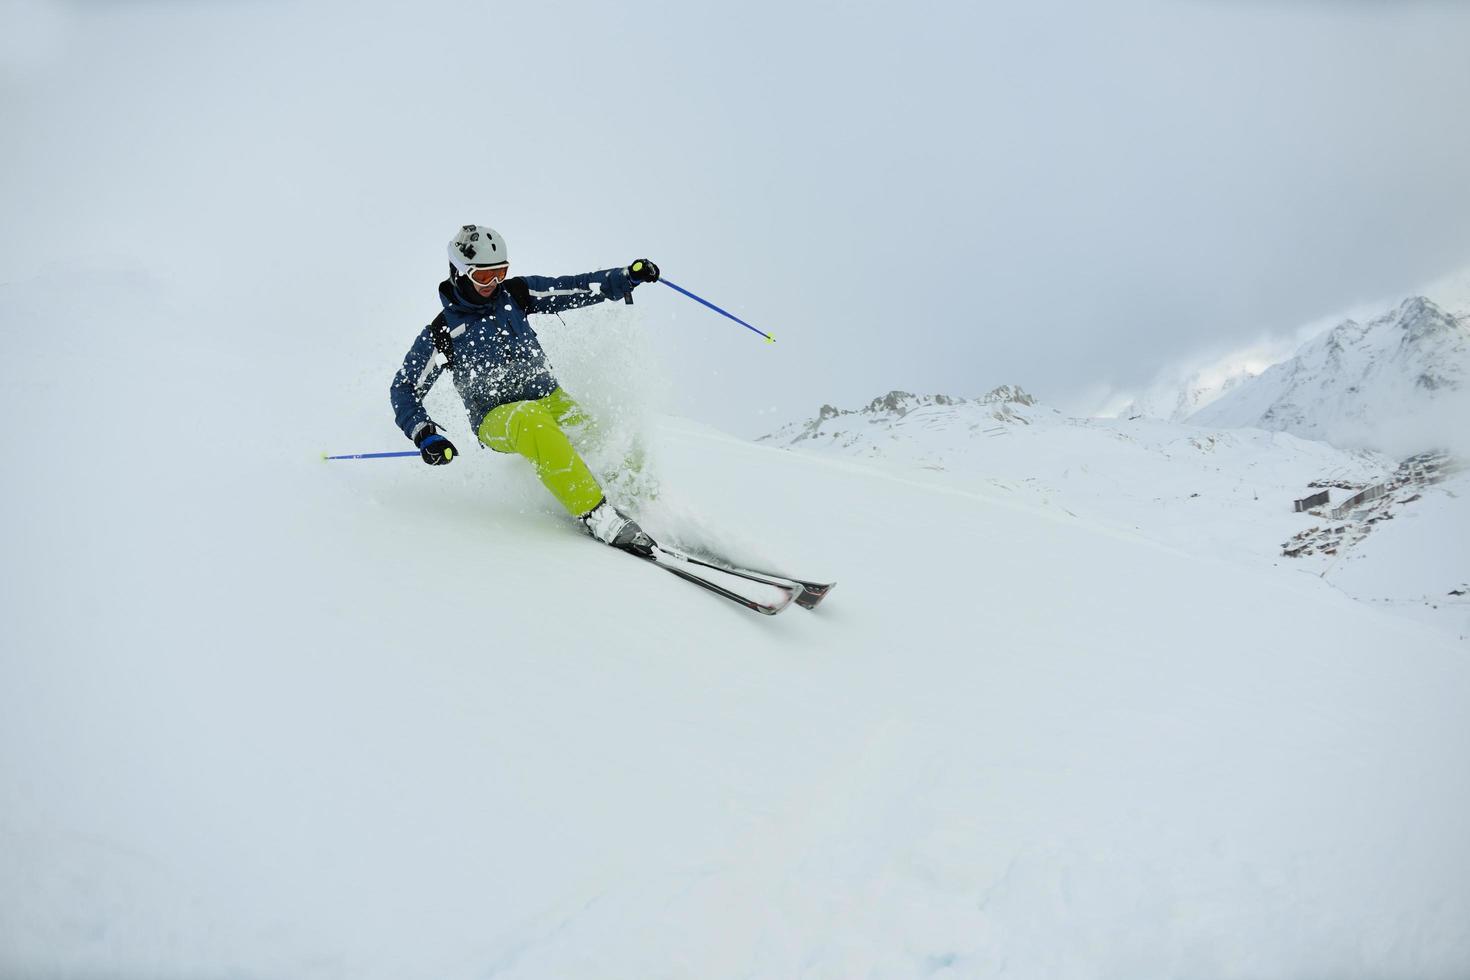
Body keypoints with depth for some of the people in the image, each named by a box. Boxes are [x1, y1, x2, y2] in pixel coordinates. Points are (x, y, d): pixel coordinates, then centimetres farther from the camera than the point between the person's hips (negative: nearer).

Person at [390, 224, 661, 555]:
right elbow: (404, 390, 0)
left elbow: (578, 289, 4)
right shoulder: (442, 334, -5)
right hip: (497, 418, -5)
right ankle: (595, 514, -42)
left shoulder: (515, 293, 3)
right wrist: (425, 436, -16)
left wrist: (629, 276, -10)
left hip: (549, 397, 5)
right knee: (531, 421, -40)